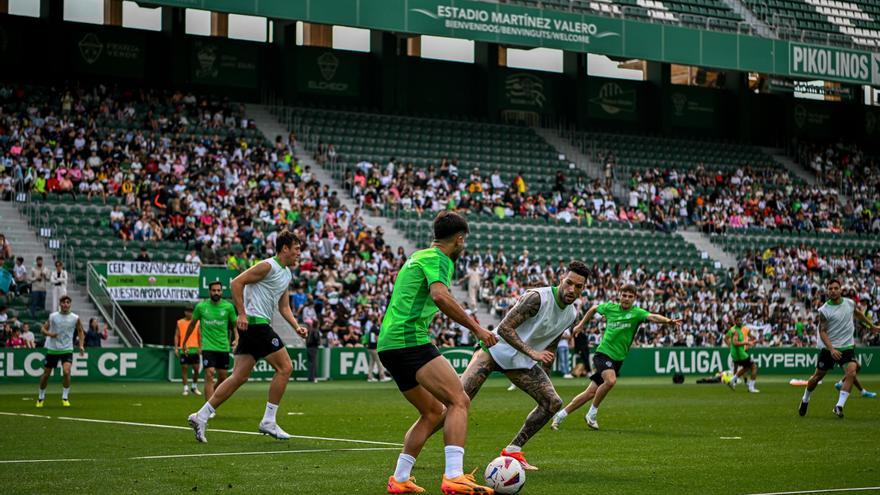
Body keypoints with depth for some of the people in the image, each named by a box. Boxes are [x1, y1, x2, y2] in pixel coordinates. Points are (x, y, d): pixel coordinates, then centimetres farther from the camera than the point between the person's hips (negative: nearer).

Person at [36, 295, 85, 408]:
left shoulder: (75, 318, -2)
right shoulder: (53, 316, -2)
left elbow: (80, 331, 12)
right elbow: (44, 329, 5)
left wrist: (81, 346, 1)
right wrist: (49, 333, -18)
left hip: (67, 349, -1)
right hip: (52, 349, 1)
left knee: (66, 371, -21)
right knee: (46, 373, 6)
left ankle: (65, 398, -7)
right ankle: (41, 397, 27)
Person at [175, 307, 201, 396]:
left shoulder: (197, 322, 7)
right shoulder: (180, 322, 6)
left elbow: (199, 336, 8)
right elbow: (176, 336, 6)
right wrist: (176, 348, -3)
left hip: (194, 349, 1)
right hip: (183, 349, -1)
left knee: (196, 368, 0)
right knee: (184, 368, -1)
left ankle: (194, 387, 18)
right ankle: (186, 388, 4)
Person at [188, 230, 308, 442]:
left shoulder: (287, 274, 19)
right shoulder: (268, 266, -10)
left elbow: (284, 307, 23)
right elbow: (237, 282, -15)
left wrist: (296, 326, 7)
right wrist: (242, 313, -20)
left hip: (257, 326, 9)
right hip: (254, 322, -9)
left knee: (239, 377, 4)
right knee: (284, 367, -7)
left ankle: (201, 416, 3)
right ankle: (268, 422, -2)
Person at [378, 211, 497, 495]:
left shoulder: (418, 257, 25)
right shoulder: (438, 259, -5)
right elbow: (440, 295, -24)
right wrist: (476, 328, -23)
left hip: (388, 345, 10)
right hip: (410, 341, -10)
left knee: (433, 412, 19)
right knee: (459, 401, -16)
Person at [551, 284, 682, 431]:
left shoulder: (636, 313, -5)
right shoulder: (609, 307, 1)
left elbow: (652, 317, -25)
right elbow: (593, 309, 23)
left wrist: (669, 321, -43)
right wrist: (581, 325, 25)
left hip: (617, 358, 2)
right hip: (603, 352, -2)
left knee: (591, 392, 3)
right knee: (611, 380, -30)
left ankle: (560, 415, 17)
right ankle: (592, 412, -11)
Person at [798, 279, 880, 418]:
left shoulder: (850, 303, 0)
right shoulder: (824, 310, -12)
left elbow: (858, 314, 23)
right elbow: (822, 332, -14)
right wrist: (831, 349, -27)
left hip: (847, 346, 2)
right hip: (828, 348, -2)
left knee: (851, 373, -21)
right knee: (817, 376, 8)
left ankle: (839, 407, -19)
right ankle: (805, 400, 35)